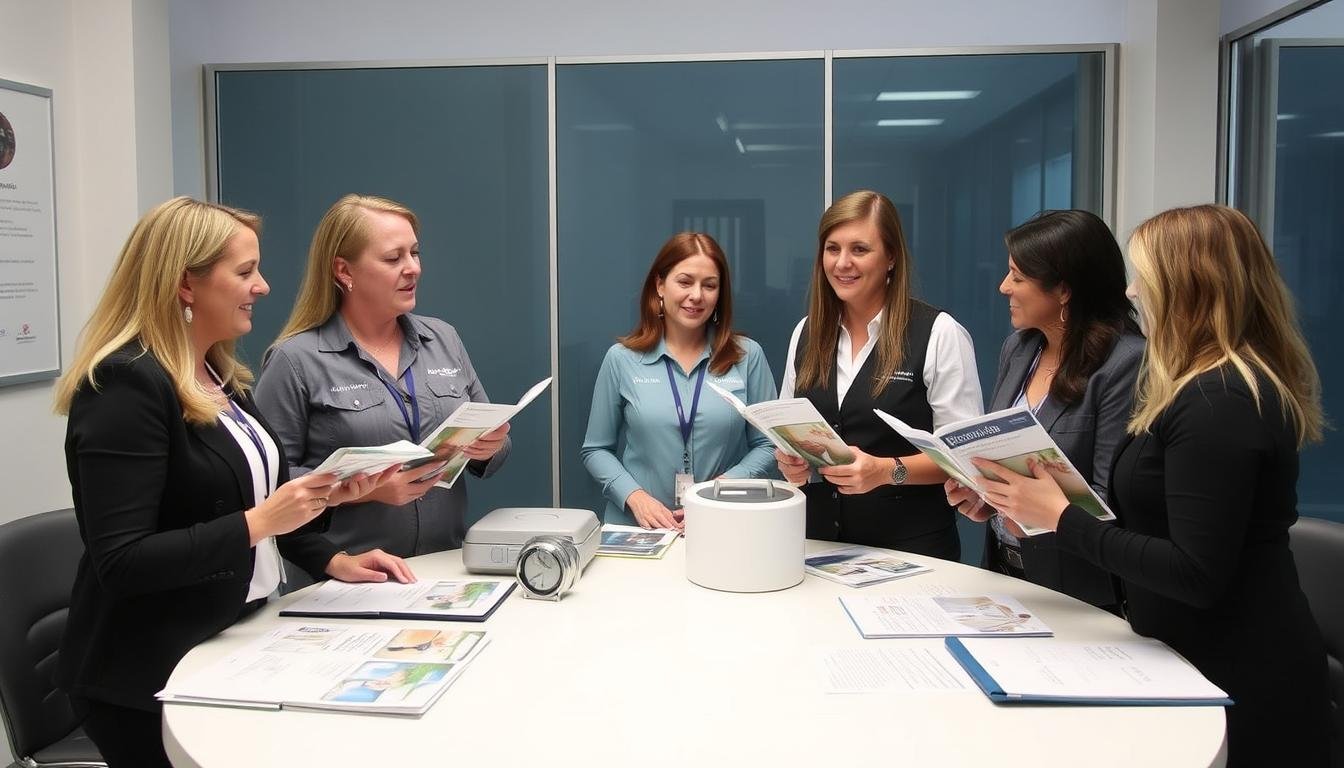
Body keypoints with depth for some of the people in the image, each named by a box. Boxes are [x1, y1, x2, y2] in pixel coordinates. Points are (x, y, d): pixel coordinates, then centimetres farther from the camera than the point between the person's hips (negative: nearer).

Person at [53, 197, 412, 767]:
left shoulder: (217, 376, 7)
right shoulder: (127, 385, -21)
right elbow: (120, 563, -26)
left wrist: (332, 562, 6)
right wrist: (258, 524, -28)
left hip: (229, 649, 9)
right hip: (150, 680, -9)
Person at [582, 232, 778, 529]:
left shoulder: (747, 356, 5)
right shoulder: (622, 359, 5)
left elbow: (767, 445, 7)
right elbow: (596, 449, 9)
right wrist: (635, 496, -7)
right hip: (637, 529, 1)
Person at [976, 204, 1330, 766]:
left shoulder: (1218, 403, -24)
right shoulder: (1237, 383, 9)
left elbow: (1198, 576, -26)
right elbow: (1166, 516, 10)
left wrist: (1061, 518, -21)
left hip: (1238, 681, -9)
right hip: (1207, 659, 9)